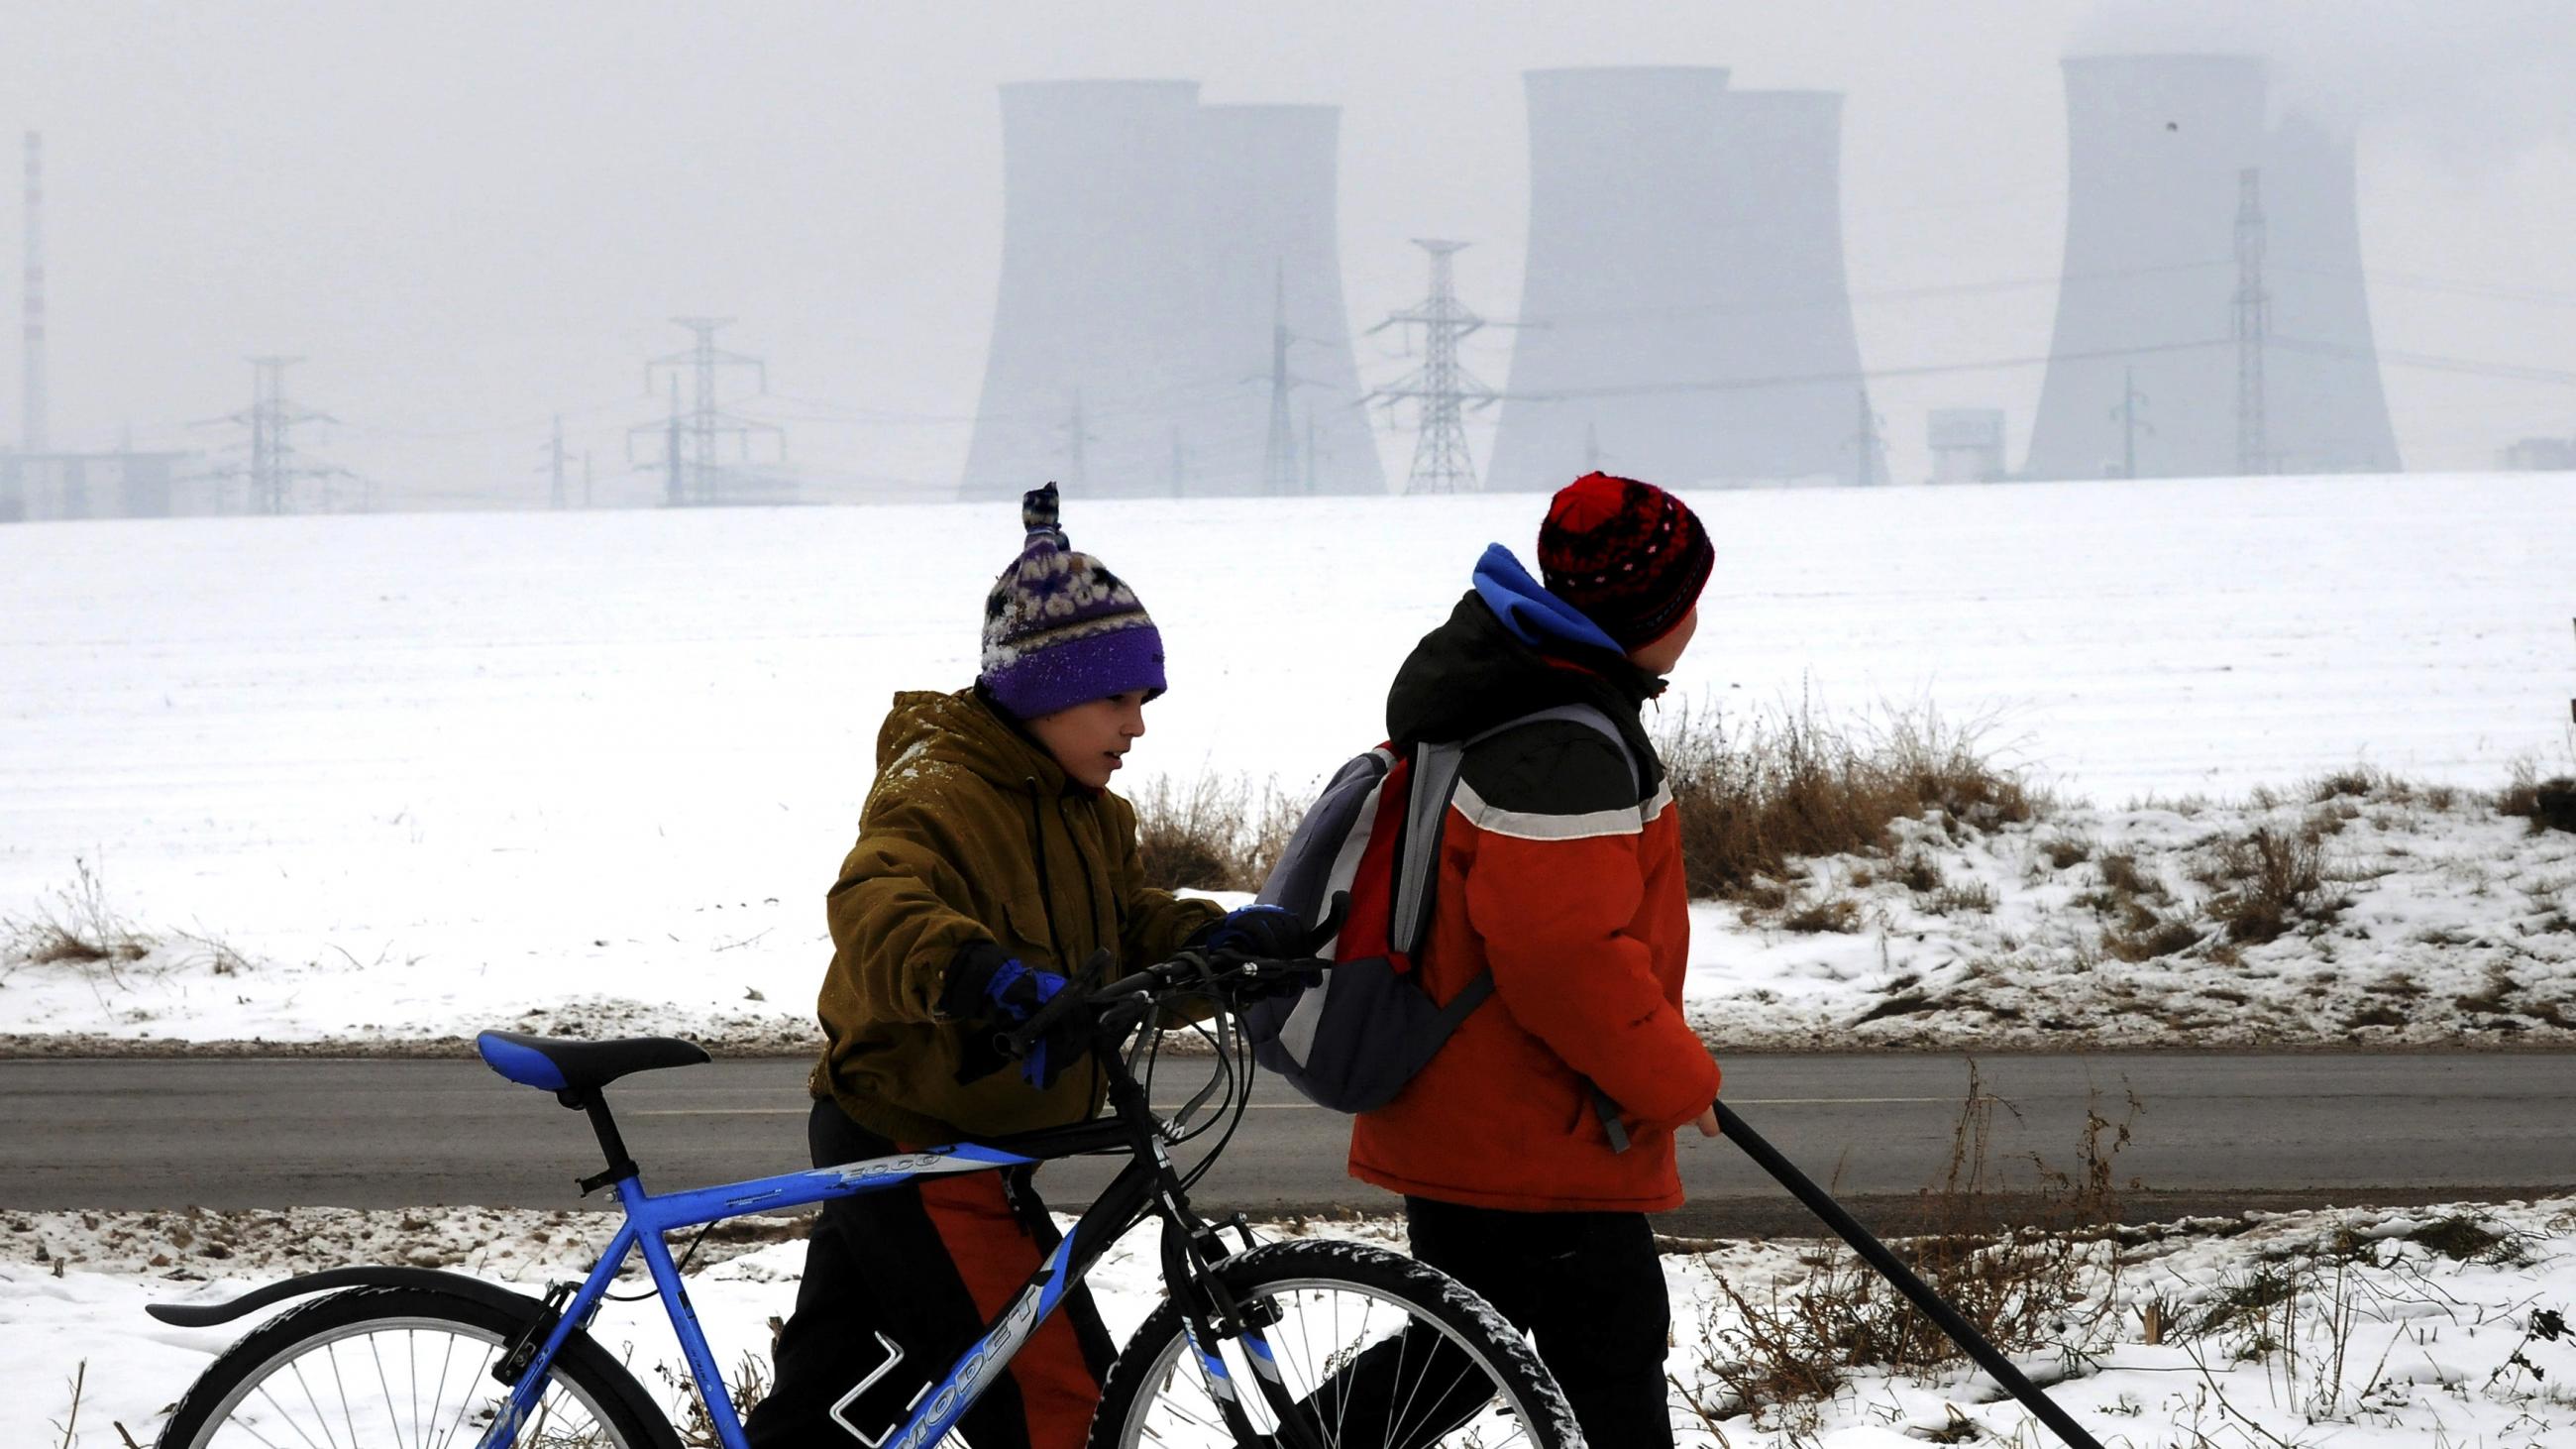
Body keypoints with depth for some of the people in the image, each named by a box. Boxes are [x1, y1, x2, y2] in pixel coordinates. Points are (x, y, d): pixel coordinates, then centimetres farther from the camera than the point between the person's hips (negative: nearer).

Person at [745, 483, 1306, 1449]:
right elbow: (879, 910, -39)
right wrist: (995, 983, -57)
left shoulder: (1088, 816, 13)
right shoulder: (939, 793, -20)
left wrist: (1221, 941, -10)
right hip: (913, 1151, -10)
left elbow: (1131, 933, 13)